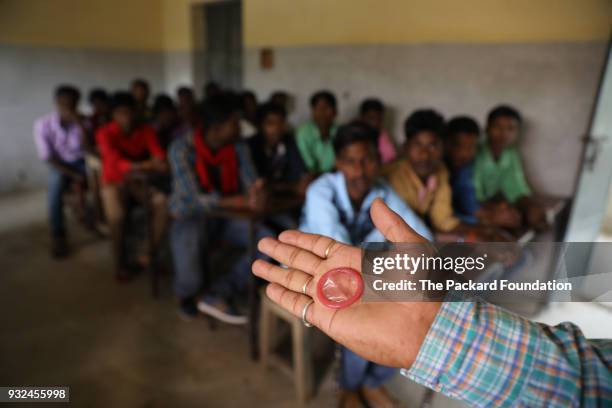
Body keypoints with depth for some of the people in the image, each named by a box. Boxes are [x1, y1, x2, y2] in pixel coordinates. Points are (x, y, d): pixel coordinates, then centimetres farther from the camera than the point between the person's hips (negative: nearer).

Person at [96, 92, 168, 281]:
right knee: (116, 214, -34)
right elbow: (118, 163, -29)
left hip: (139, 181, 3)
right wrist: (148, 165, -44)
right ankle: (121, 263, -10)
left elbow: (160, 156, -16)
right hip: (115, 182, -3)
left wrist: (139, 170, -38)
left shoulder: (146, 130, -4)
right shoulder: (105, 133, -13)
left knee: (164, 201, -27)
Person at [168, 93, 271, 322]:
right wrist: (241, 201, -37)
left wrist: (255, 195, -36)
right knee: (186, 241, -37)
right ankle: (187, 295, -2)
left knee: (268, 240, -18)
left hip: (226, 216, 4)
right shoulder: (181, 149, -19)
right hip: (191, 216, -4)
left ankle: (217, 294, -18)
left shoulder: (238, 148, -5)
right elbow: (192, 200, -26)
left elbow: (251, 185, -9)